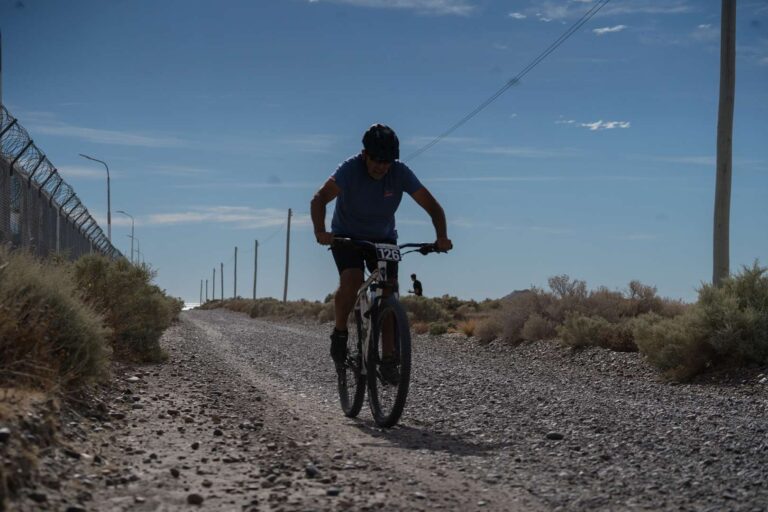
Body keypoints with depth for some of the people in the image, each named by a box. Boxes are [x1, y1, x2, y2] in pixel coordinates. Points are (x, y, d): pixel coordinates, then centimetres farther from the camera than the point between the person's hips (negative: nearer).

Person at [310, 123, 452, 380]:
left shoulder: (401, 173, -20)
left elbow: (433, 206, -18)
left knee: (390, 290, -13)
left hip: (383, 238, 2)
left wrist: (441, 237, -36)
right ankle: (340, 333, -4)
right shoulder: (350, 169, -27)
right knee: (352, 279, -28)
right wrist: (320, 232, -56)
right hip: (347, 236, -2)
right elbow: (319, 199, -38)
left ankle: (388, 359, -6)